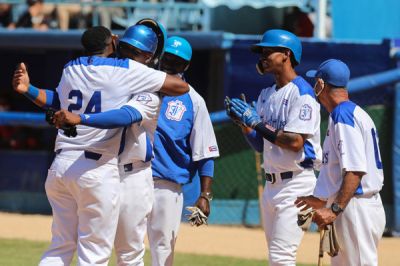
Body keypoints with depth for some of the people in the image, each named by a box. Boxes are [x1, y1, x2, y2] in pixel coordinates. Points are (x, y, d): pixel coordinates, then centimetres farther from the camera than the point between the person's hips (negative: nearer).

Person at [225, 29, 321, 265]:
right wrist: (242, 122, 2)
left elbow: (295, 142, -21)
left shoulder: (301, 93, -12)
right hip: (272, 183, 9)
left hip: (296, 183, -9)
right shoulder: (266, 95, 16)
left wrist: (257, 123, -19)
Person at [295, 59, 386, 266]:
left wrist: (335, 210, -27)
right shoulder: (353, 113, 18)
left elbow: (355, 170, -23)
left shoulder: (343, 115, -14)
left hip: (355, 208, -11)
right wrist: (323, 201, 29)